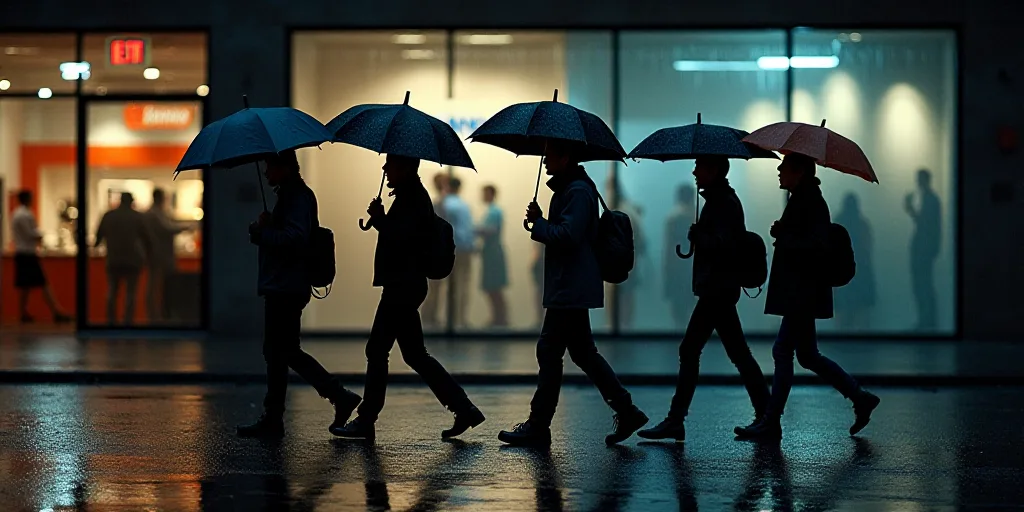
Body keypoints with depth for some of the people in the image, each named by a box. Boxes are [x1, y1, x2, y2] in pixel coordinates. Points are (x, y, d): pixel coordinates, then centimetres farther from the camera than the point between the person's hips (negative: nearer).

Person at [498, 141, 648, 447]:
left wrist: (538, 222, -12)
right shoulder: (569, 188, 18)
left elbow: (567, 236, -24)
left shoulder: (577, 192, -15)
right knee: (583, 353, 13)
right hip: (573, 289, 11)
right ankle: (626, 412, 14)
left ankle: (538, 427, -1)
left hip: (570, 291, -11)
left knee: (549, 353, -6)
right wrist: (540, 223, 10)